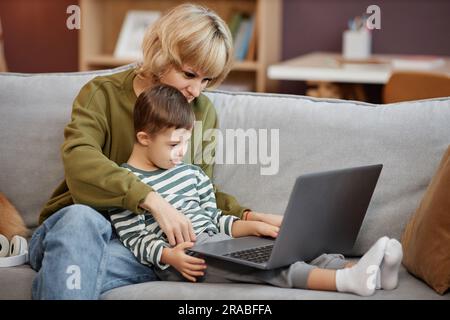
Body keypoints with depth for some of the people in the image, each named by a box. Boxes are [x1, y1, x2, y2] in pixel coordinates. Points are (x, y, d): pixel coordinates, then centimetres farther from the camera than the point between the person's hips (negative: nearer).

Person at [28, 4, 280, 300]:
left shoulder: (203, 112, 9)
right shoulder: (103, 94, -4)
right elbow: (79, 160, -24)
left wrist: (250, 217, -3)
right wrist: (152, 200, -36)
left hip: (143, 244, 1)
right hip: (74, 227, -1)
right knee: (80, 218, -39)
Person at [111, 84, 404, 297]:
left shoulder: (191, 174, 17)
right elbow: (135, 239, -8)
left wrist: (251, 227, 4)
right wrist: (169, 255, -25)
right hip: (178, 260, -7)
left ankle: (370, 271, -29)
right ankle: (343, 281, -43)